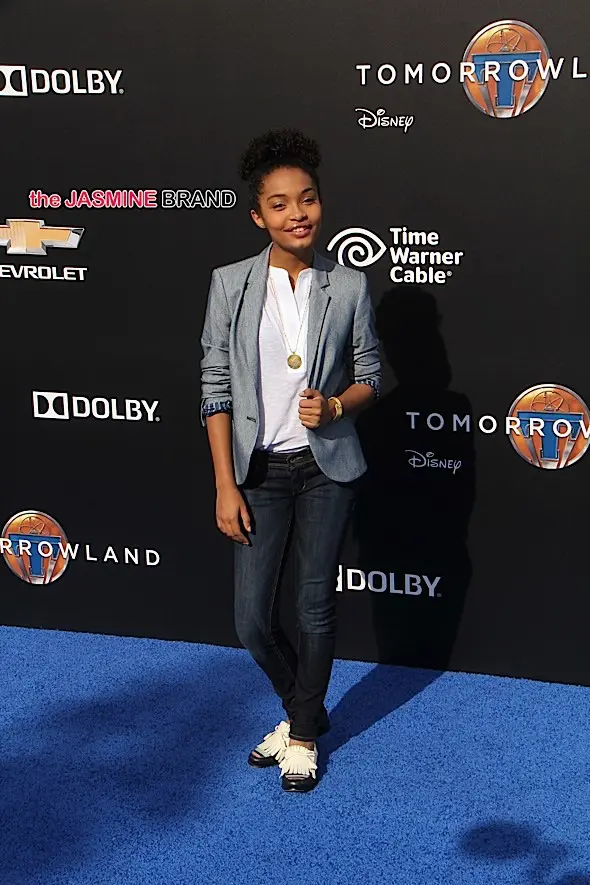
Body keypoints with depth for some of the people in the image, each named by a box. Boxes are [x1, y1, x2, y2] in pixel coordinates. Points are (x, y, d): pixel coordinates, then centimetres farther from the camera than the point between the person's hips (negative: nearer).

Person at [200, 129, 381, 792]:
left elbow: (369, 377, 7)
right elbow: (215, 388, -3)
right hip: (259, 470, 0)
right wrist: (225, 485, -7)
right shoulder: (231, 284, -4)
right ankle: (303, 708, 30)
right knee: (253, 620, 2)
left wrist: (335, 406, -16)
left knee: (316, 606, 7)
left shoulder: (349, 287, -3)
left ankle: (302, 734, 26)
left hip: (326, 468, 0)